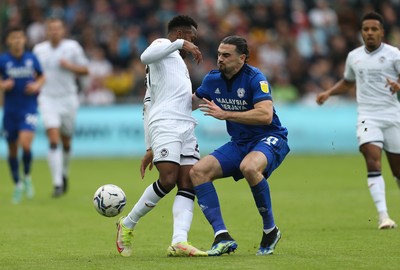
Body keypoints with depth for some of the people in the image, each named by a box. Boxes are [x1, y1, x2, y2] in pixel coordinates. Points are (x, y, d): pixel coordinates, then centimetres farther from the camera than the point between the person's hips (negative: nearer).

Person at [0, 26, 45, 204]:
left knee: (25, 144, -20)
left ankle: (27, 177, 6)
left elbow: (41, 77, 15)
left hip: (29, 109, -1)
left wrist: (37, 85, -5)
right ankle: (17, 185, 26)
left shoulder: (32, 59, 1)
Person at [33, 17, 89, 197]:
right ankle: (57, 184, -17)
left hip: (68, 99, 0)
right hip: (48, 99, 0)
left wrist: (69, 66, -15)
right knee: (53, 140, -14)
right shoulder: (39, 49, 5)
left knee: (66, 141, 10)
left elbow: (85, 70, 1)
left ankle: (64, 174, 37)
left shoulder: (72, 47, -2)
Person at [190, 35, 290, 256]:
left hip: (269, 139, -7)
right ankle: (222, 236, -17)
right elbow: (193, 101, 24)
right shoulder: (213, 80, 4)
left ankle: (270, 230, -19)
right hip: (239, 144, 7)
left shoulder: (255, 78, -17)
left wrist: (225, 114, -28)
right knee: (198, 171, -12)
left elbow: (265, 115, -30)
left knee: (249, 167, -39)